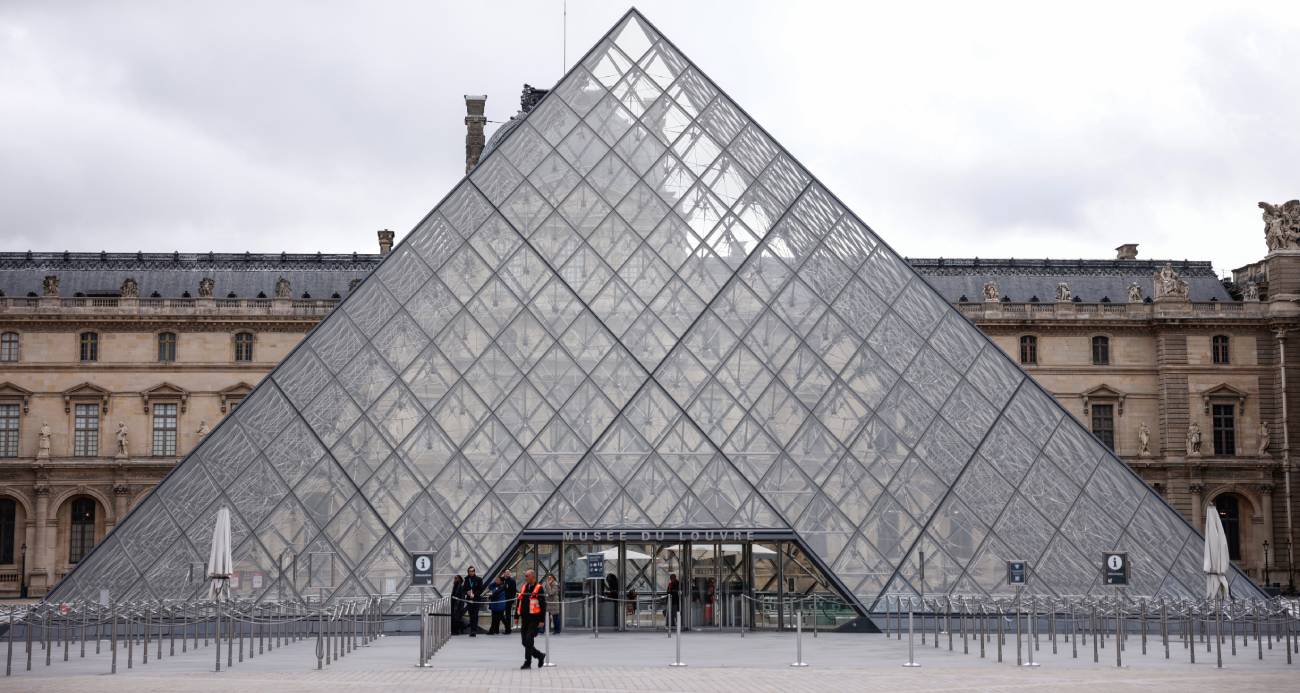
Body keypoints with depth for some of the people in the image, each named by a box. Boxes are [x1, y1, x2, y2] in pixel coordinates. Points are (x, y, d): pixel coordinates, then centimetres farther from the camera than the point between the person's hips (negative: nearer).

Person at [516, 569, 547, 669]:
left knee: (529, 641, -10)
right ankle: (540, 655, 25)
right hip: (524, 619, 7)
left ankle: (527, 663, -4)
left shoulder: (539, 588, -7)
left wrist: (541, 620, -13)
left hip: (534, 619, -7)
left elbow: (543, 605, -9)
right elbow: (519, 602, 19)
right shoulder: (524, 587, 13)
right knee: (525, 641, 8)